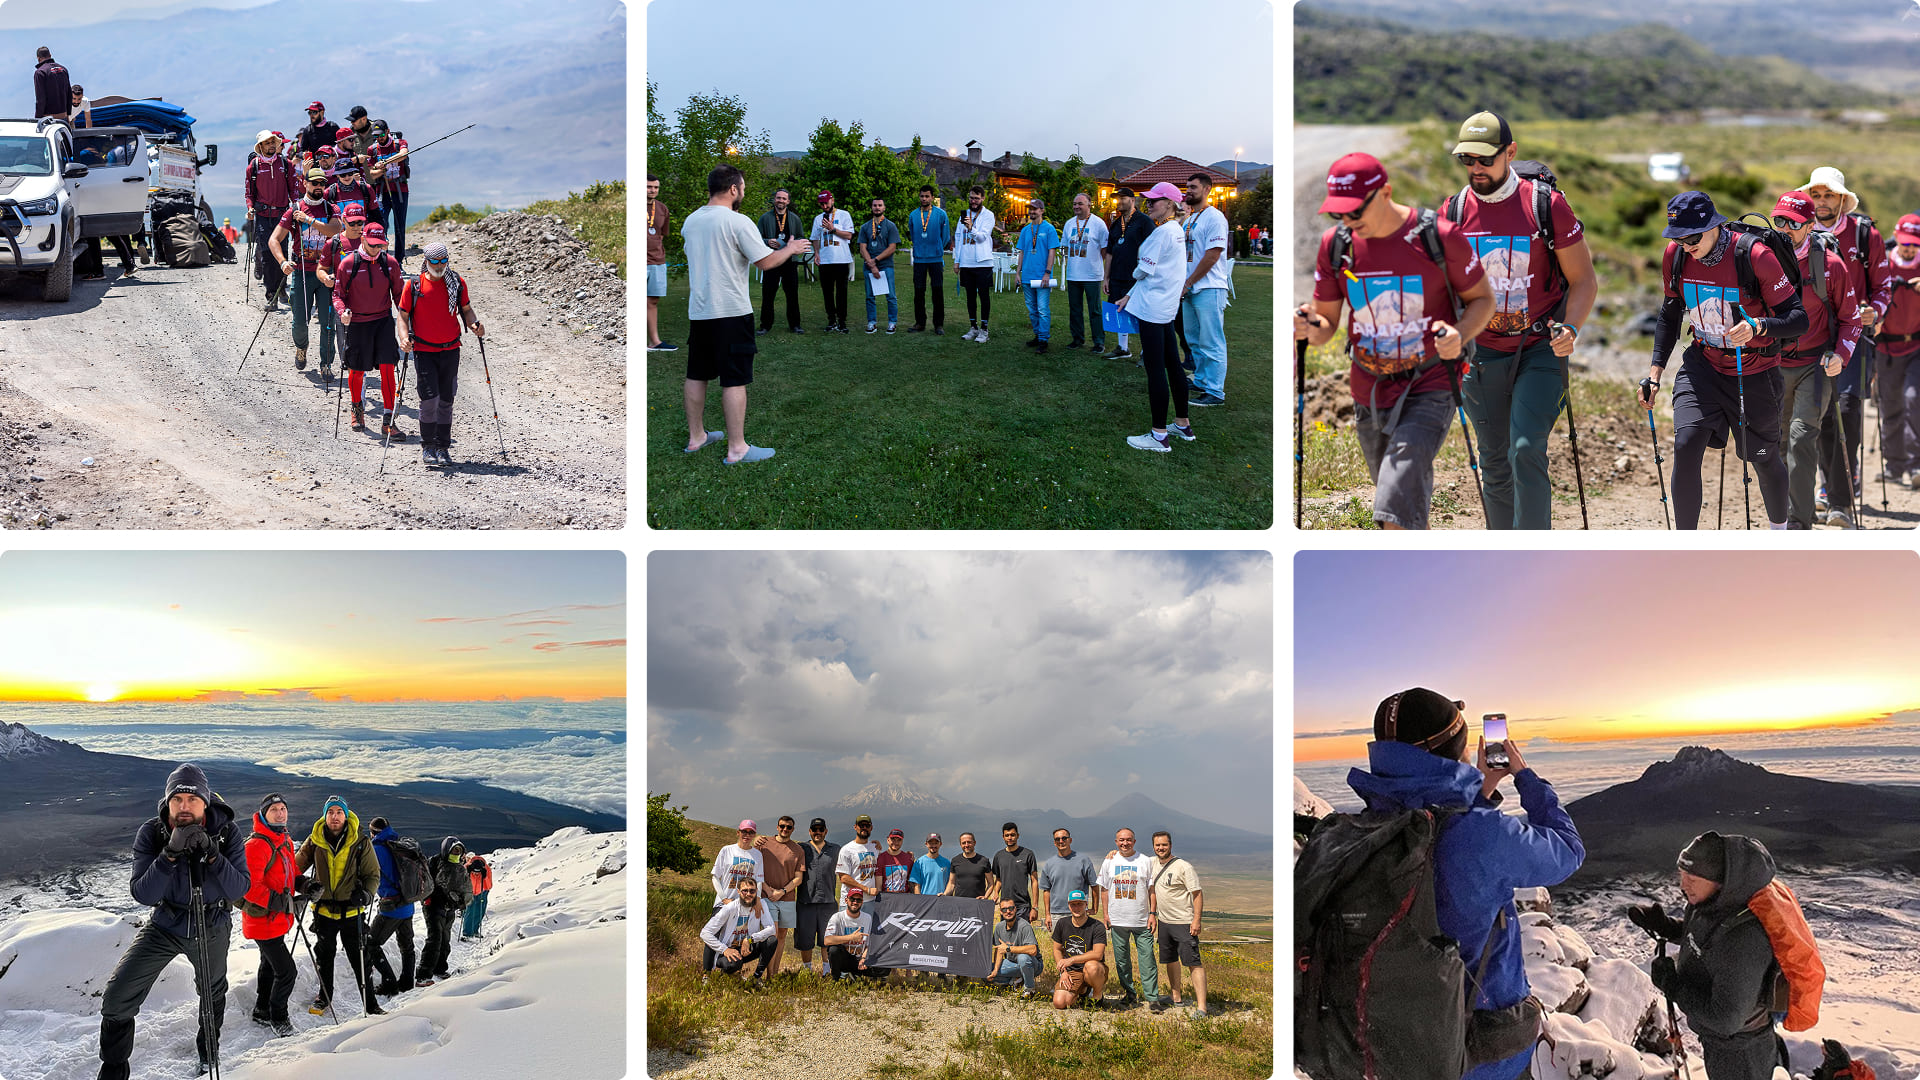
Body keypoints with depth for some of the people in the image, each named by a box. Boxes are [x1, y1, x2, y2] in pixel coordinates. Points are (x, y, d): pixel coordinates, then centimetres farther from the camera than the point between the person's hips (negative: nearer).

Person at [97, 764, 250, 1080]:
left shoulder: (227, 833, -22)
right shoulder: (151, 833, -22)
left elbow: (240, 890, -26)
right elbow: (142, 895, -28)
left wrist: (212, 855, -40)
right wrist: (170, 853, -42)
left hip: (212, 927, 1)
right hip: (165, 925, -1)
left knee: (213, 994, 24)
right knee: (117, 999, -13)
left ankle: (209, 1052, 54)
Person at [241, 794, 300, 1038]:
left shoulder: (285, 841, 9)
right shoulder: (257, 845, -22)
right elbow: (249, 884, -27)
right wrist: (276, 901, -31)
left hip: (278, 918, 10)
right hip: (262, 919, -10)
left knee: (270, 966, 23)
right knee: (286, 970, -8)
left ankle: (262, 1013, 40)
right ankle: (278, 1018, 10)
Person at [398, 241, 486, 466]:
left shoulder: (457, 283, 3)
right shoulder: (413, 285, -3)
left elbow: (466, 310, 14)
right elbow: (403, 316, 1)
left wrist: (475, 325, -7)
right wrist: (405, 338, -17)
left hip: (450, 350, 3)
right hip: (424, 351, -3)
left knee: (446, 401, 8)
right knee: (430, 399, -12)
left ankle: (442, 448, 19)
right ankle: (427, 446, 5)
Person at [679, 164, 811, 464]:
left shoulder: (690, 221, 7)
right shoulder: (738, 222, -14)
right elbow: (766, 262, -14)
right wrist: (791, 249, 4)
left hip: (698, 312, 7)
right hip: (731, 313, -7)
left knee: (696, 376, 16)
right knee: (734, 380, -3)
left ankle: (695, 436, 26)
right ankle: (737, 448, -2)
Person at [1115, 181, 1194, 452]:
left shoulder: (1162, 232, -16)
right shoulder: (1175, 230, 14)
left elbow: (1144, 270, -14)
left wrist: (1134, 273, 10)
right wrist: (1129, 296, 19)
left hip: (1153, 306, -10)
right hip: (1166, 307, 10)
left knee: (1155, 369, -8)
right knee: (1172, 364, 16)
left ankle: (1159, 436, -7)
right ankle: (1183, 424, 25)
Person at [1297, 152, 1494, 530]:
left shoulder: (1439, 237, -14)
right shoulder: (1335, 243, -3)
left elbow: (1482, 299, -1)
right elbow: (1325, 322, 5)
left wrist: (1460, 335, -22)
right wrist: (1310, 327, -20)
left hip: (1430, 389, -5)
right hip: (1369, 394, 5)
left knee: (1396, 509, -21)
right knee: (1408, 499, 19)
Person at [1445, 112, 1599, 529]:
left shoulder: (1547, 204, -8)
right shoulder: (1453, 212, 1)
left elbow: (1584, 280, -3)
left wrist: (1570, 327, -21)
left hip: (1540, 350, -3)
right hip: (1482, 353, 4)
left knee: (1526, 451, -18)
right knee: (1495, 464, 9)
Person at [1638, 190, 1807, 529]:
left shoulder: (1755, 256, -22)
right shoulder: (1675, 255, -8)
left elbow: (1798, 319, -21)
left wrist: (1757, 326, -41)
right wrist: (1655, 371, 3)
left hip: (1754, 373, -3)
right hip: (1702, 365, 3)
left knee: (1765, 460, 11)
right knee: (1686, 445, -18)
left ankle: (1780, 532, 41)